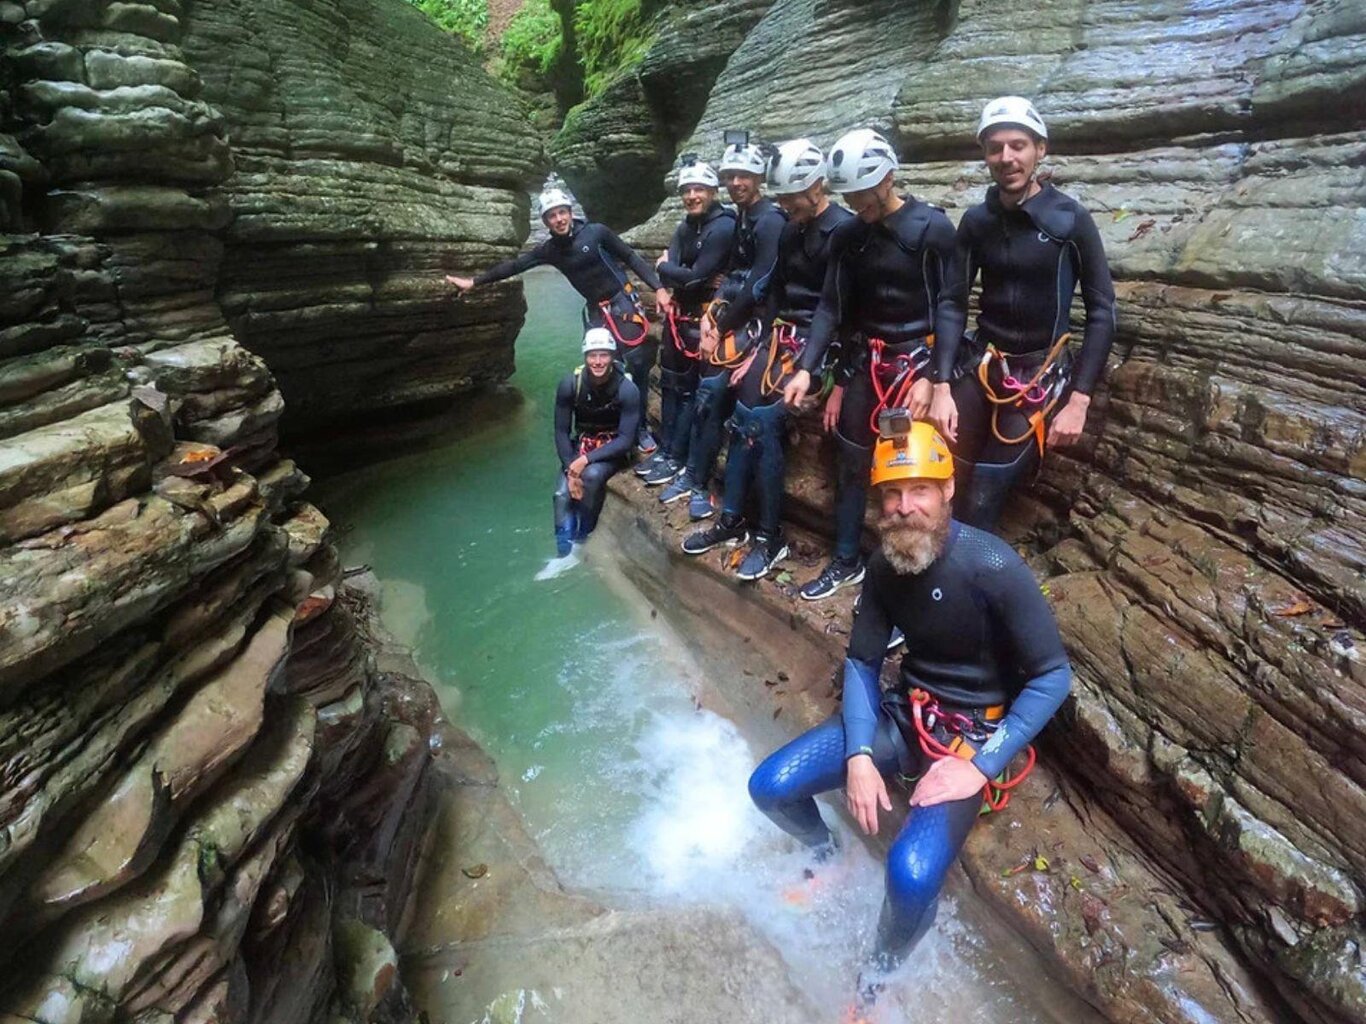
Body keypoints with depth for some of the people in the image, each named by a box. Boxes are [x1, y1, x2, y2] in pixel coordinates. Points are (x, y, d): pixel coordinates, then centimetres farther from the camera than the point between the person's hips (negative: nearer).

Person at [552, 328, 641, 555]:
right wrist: (570, 469, -20)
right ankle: (564, 551, -5)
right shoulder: (570, 384, -15)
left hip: (613, 448, -2)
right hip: (582, 444, 3)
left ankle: (582, 535, -13)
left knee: (592, 475, -34)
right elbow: (561, 431, -7)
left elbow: (625, 440, -22)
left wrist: (587, 459, -32)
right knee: (563, 494, -21)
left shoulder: (627, 389, -21)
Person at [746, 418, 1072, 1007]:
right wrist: (859, 754, -13)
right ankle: (828, 857, 26)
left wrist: (980, 765, -21)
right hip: (904, 714, 5)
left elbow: (1052, 677, -17)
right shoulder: (885, 564, -5)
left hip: (974, 734, -5)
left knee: (912, 874, -30)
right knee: (770, 787, -7)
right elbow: (861, 662, 1)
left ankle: (879, 975, 4)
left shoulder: (992, 567, -23)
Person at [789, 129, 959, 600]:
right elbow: (831, 306, 2)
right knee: (850, 460, 9)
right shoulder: (847, 236, 3)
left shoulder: (932, 227, -10)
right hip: (864, 360, 5)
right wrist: (807, 368, -10)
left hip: (917, 359, -5)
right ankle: (846, 561, 23)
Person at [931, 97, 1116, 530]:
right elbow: (953, 303, 1)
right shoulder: (976, 221, 4)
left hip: (1042, 375, -3)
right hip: (983, 368, 3)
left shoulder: (1071, 219, -6)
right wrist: (941, 386, -10)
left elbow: (1102, 312, -5)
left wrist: (1079, 399, -11)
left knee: (981, 504, -10)